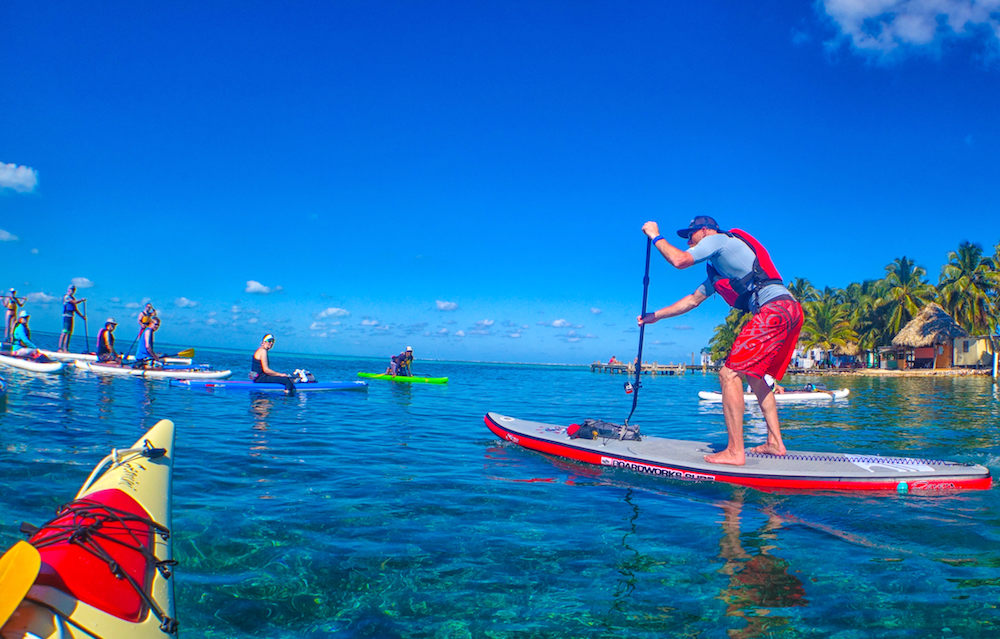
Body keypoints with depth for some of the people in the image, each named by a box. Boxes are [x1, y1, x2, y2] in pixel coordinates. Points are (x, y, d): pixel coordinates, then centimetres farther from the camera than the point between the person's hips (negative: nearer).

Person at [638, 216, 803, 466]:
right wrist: (656, 316, 38)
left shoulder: (718, 239, 5)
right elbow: (693, 300, 36)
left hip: (775, 309, -10)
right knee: (754, 375, 22)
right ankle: (775, 443, 22)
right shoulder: (718, 268, 32)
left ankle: (735, 452, -14)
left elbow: (679, 260, -10)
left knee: (730, 374, -12)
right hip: (790, 312, 10)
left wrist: (656, 236, 6)